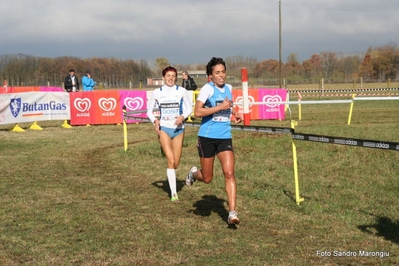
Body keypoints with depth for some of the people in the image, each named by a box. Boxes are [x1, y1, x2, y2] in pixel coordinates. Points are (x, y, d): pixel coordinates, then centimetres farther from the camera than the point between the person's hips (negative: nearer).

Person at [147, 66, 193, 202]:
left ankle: (171, 178, 39)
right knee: (171, 160, -15)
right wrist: (155, 120, -13)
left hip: (178, 129, 2)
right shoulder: (157, 92, 0)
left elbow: (189, 108, 7)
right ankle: (173, 193, -10)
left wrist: (183, 117, -13)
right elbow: (149, 111, 7)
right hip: (164, 129, -2)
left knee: (176, 163, 6)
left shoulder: (181, 91, 0)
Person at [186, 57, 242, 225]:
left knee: (229, 174, -10)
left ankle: (232, 213, -9)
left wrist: (234, 113, 11)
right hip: (207, 137, -4)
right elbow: (197, 112, -22)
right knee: (207, 178, 7)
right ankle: (194, 173, 42)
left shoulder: (229, 88, 9)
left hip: (225, 137, 4)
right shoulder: (207, 89, -11)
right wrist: (221, 107, -23)